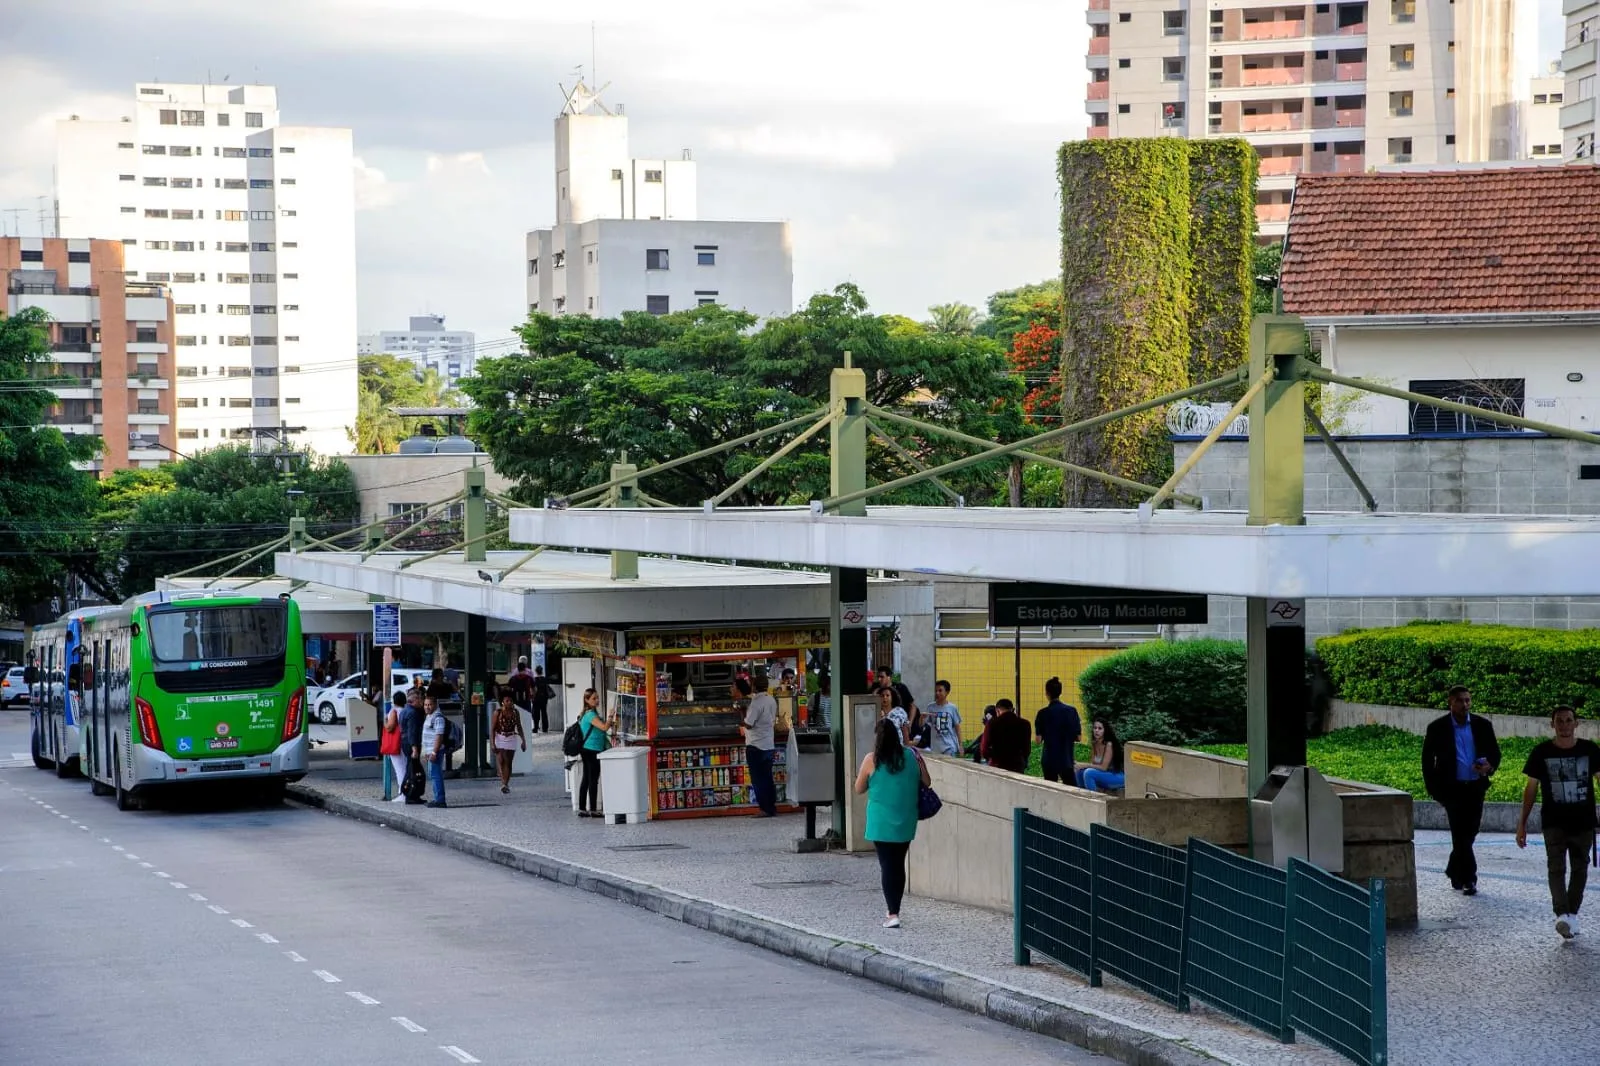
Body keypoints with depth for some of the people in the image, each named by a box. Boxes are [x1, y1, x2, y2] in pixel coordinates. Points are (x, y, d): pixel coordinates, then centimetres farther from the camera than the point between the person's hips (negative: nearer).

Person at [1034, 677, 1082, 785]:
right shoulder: (1071, 711, -3)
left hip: (1049, 760, -1)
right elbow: (1078, 737, -2)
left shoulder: (1043, 714, -7)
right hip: (1066, 759, 1)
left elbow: (1039, 738, -7)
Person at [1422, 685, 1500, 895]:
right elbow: (1427, 761, 1)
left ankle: (1454, 871, 30)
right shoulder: (1437, 728, -3)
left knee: (1468, 834, 10)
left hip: (1476, 788, 3)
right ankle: (1468, 878, -6)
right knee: (1460, 834, -9)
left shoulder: (1482, 725, 4)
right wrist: (1435, 791, -4)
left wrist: (1489, 767, -14)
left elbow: (1495, 752, 10)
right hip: (1452, 789, -3)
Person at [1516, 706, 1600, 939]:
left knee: (1579, 869, 10)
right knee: (1556, 867, -14)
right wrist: (1522, 822, 3)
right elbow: (1532, 787, 4)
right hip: (1554, 822, -2)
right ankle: (1562, 915, -25)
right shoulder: (1541, 752, -3)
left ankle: (1572, 914, 23)